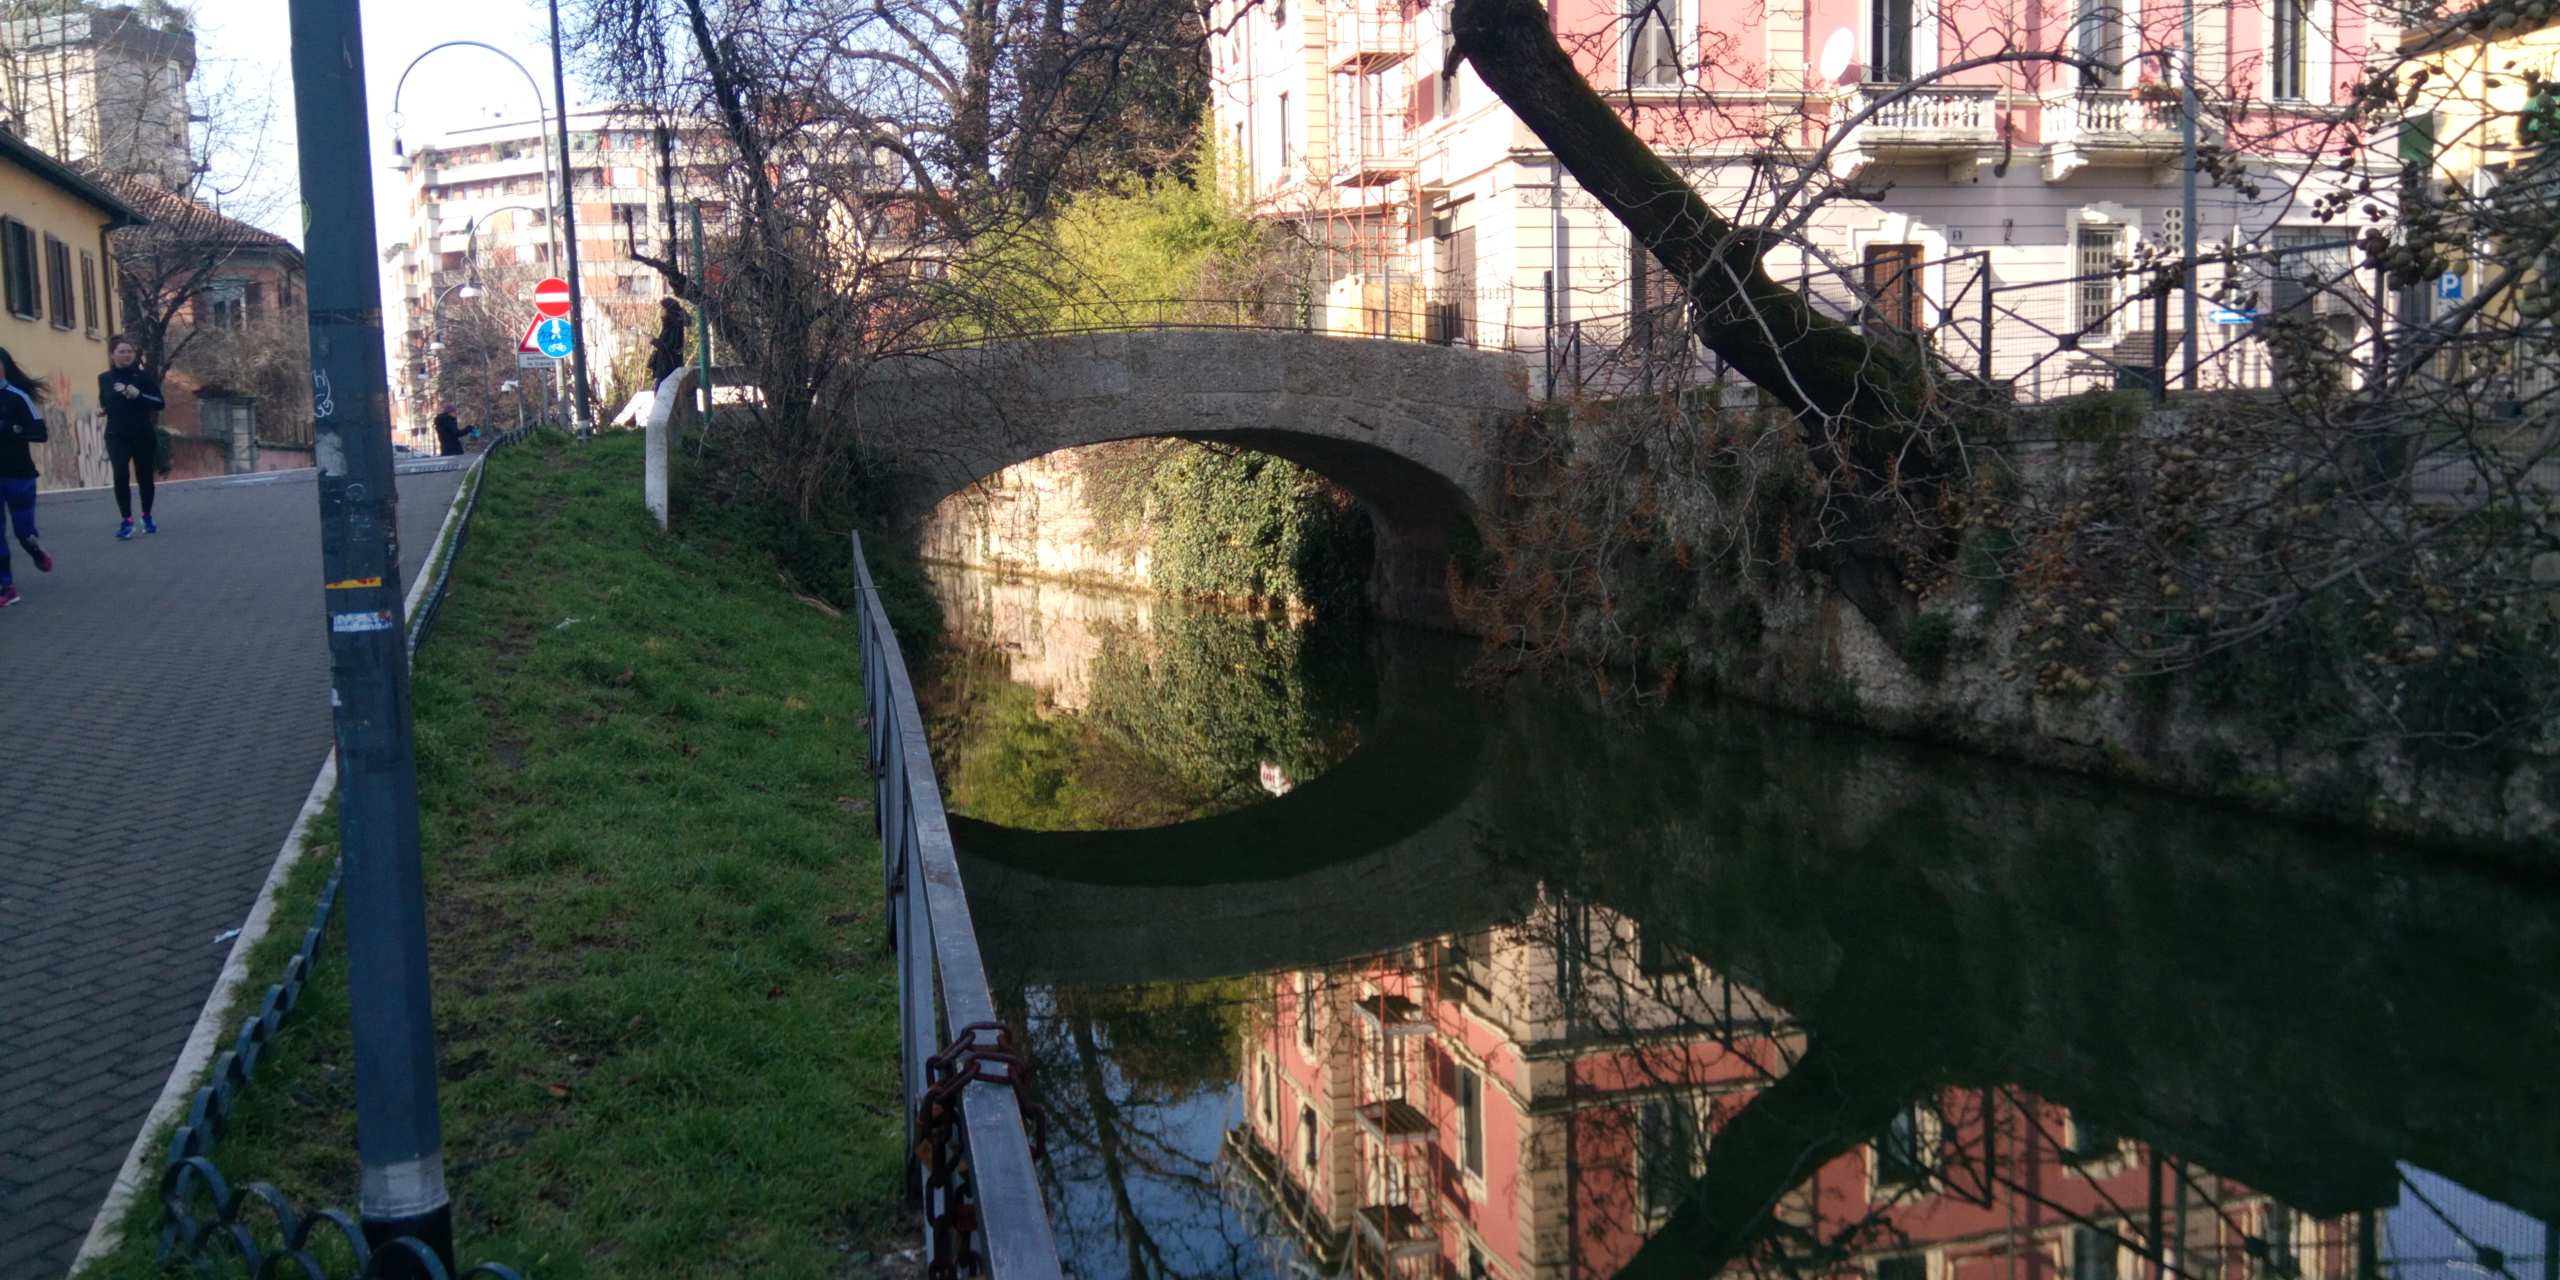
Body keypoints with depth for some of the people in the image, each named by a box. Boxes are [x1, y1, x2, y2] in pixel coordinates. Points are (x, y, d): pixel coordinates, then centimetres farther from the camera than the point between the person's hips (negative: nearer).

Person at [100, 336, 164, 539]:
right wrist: (120, 394, -12)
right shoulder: (105, 379, 5)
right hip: (117, 436, 0)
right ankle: (127, 521, -12)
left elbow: (159, 403, -5)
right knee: (120, 476, -14)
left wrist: (138, 395, -19)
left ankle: (147, 517, 26)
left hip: (143, 435, 0)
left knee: (144, 477, 7)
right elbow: (105, 403, 4)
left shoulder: (143, 375, -1)